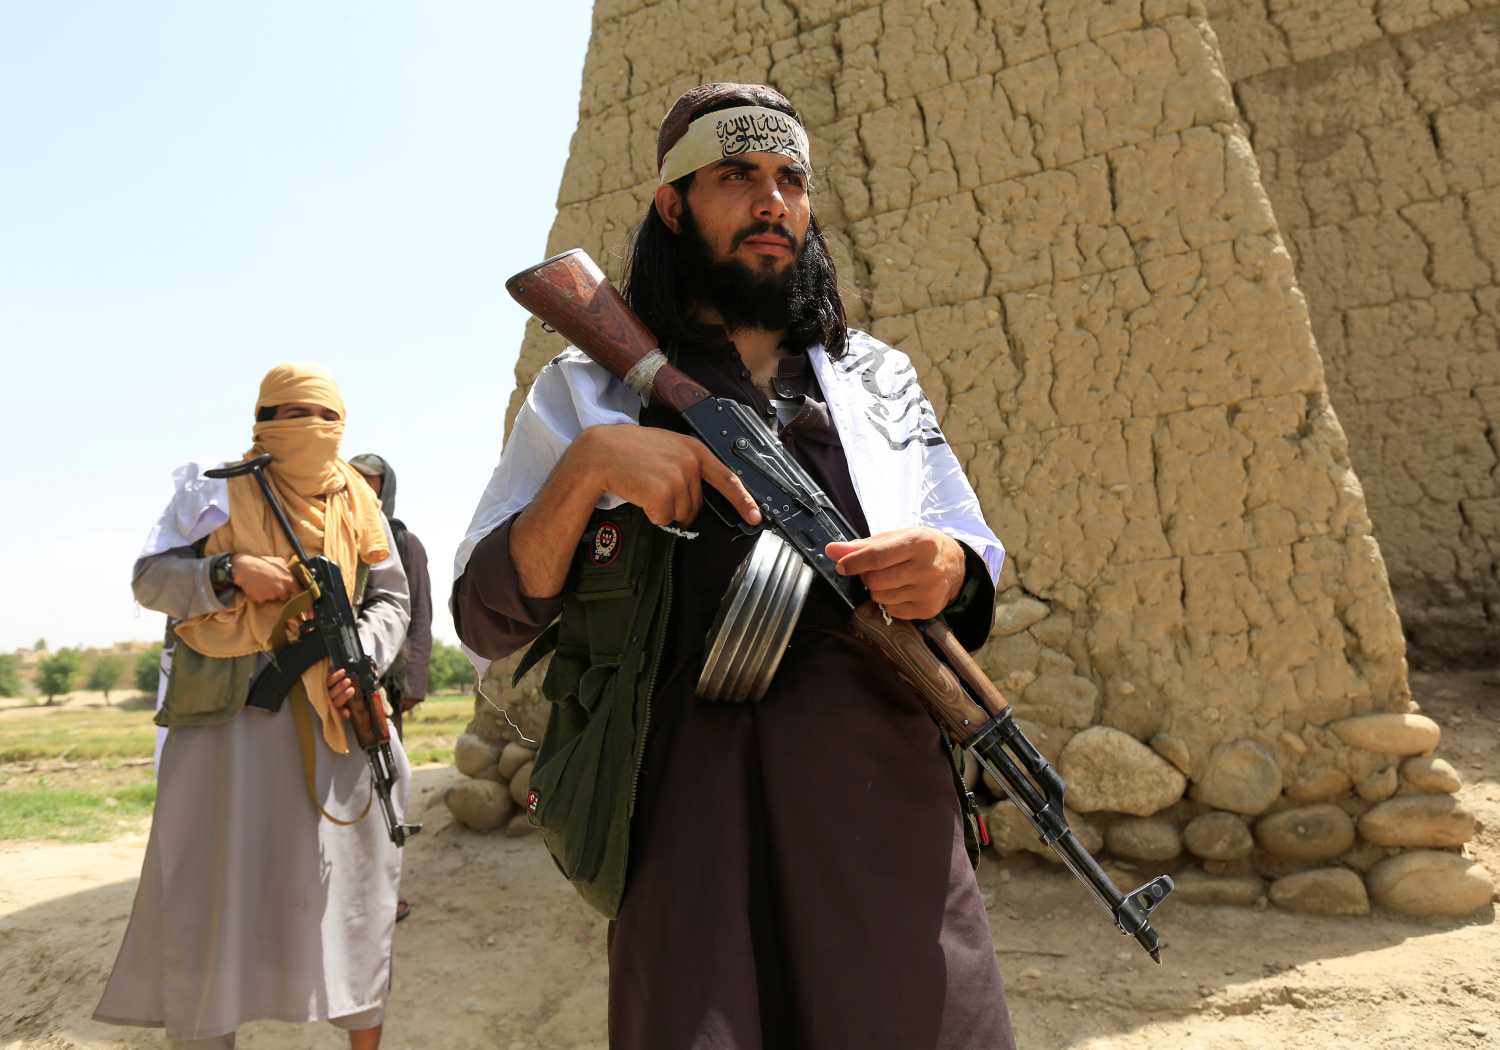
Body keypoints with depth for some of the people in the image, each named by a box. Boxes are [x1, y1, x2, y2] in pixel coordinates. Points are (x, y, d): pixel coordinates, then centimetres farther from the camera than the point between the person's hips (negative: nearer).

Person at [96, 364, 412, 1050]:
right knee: (213, 881, 3)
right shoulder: (221, 491, 1)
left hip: (337, 710, 2)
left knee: (352, 886, 7)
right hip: (233, 707, -2)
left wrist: (364, 660, -10)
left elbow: (391, 599, 8)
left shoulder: (358, 503, 8)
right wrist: (231, 570, -17)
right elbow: (148, 577, 0)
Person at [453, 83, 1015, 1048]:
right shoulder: (590, 389, 7)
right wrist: (585, 468, -15)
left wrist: (950, 568, -8)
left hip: (890, 795, 3)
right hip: (694, 804, -2)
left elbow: (980, 551, 17)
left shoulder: (881, 379, 15)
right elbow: (486, 619, 2)